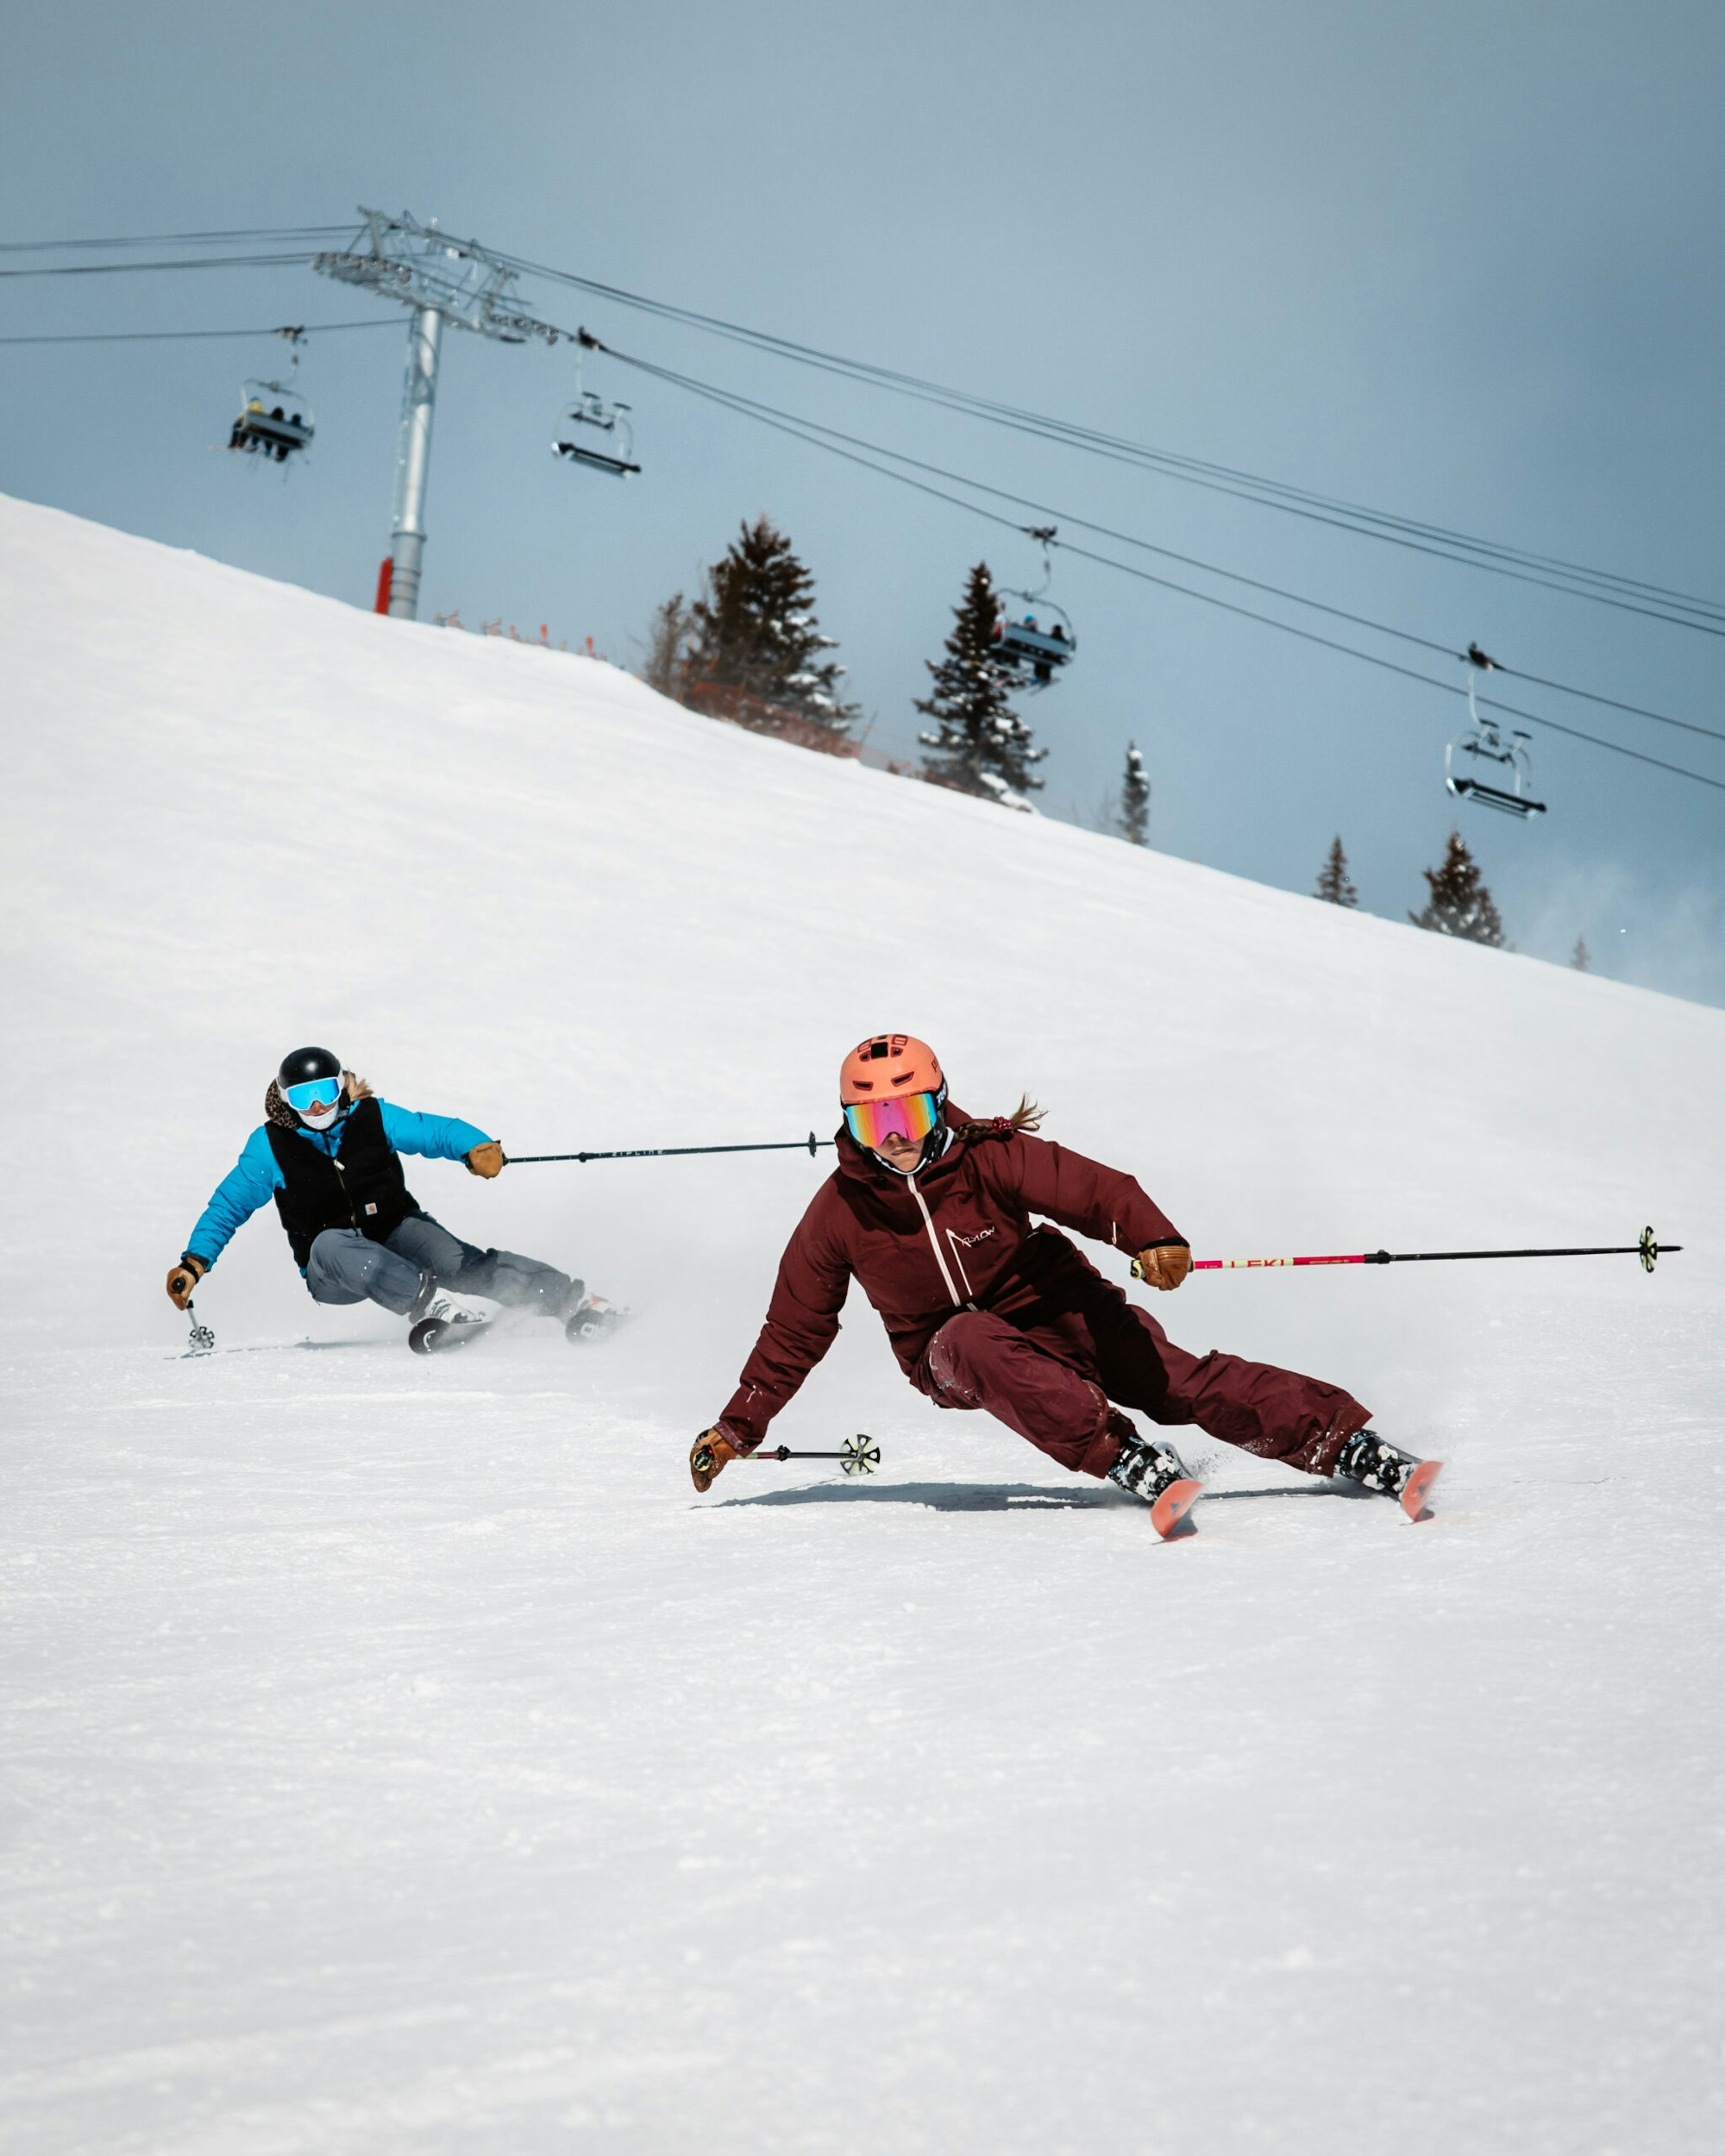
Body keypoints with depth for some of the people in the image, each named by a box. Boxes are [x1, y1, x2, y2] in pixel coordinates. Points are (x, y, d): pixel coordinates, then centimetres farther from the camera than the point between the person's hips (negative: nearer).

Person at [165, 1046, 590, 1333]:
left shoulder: (372, 1117, -5)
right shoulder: (271, 1147, -5)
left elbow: (437, 1130, -5)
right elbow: (227, 1206, 2)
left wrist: (477, 1148, -27)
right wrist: (193, 1263, -10)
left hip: (396, 1234, 0)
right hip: (334, 1276, 0)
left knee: (456, 1262, -29)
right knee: (330, 1245, -36)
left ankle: (570, 1299, -35)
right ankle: (426, 1306, -51)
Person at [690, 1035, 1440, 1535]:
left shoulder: (987, 1159, -15)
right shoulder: (838, 1214, -9)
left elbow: (1094, 1189, -26)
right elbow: (794, 1331, 2)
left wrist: (1152, 1237, -48)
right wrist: (738, 1427, 5)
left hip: (1049, 1313, 0)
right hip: (952, 1359, 0)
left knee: (1181, 1379, -21)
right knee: (974, 1341, -37)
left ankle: (1357, 1448, -28)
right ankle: (1132, 1462, -47)